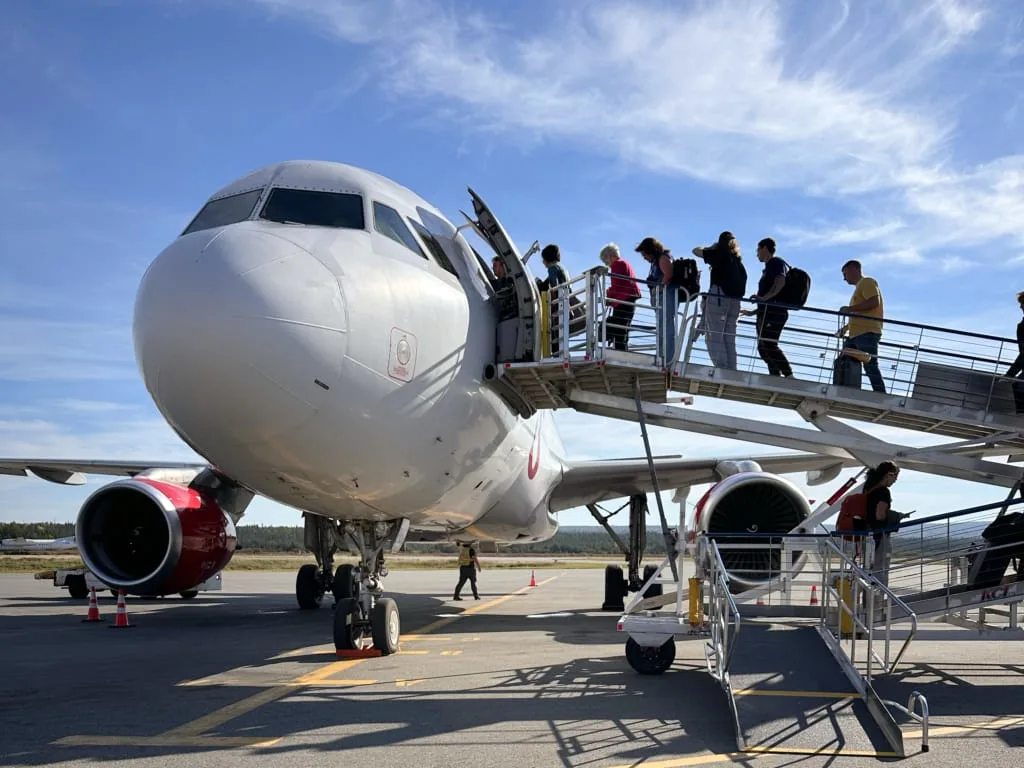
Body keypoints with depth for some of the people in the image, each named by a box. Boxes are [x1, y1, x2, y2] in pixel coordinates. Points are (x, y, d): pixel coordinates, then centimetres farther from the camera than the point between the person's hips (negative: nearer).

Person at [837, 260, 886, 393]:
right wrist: (846, 327, 23)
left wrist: (850, 309, -14)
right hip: (855, 335, 10)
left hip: (867, 333, -10)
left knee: (870, 366, -16)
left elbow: (874, 302, -17)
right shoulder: (859, 286, 29)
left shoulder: (867, 282, 0)